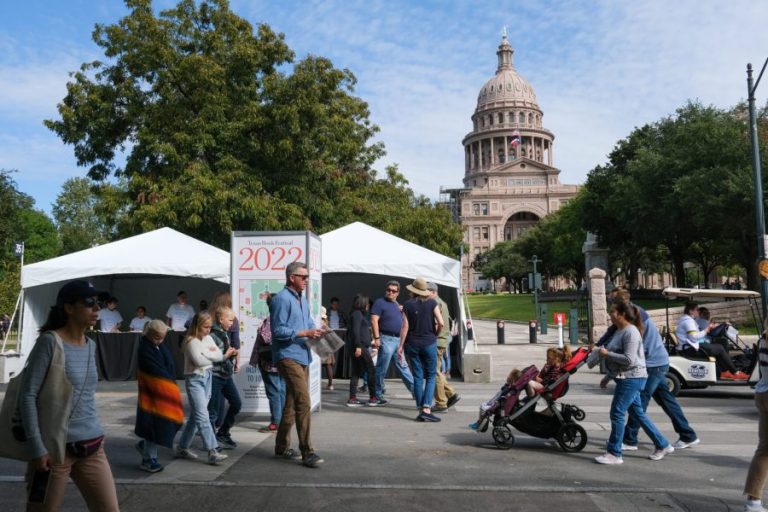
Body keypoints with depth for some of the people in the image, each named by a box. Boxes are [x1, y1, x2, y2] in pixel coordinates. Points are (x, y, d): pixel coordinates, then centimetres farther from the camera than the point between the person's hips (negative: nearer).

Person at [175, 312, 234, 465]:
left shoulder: (208, 338, 8)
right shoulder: (191, 341, -13)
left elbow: (219, 355, 1)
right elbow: (199, 361, -23)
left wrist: (206, 353, -13)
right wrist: (213, 357, -7)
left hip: (207, 378, 8)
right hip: (195, 379, -8)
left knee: (195, 415, 13)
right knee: (202, 416, -11)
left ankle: (182, 447, 25)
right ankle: (212, 452, -15)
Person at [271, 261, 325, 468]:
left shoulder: (302, 298, 15)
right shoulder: (282, 299, -13)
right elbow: (278, 331, -17)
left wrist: (314, 330, 2)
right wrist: (305, 333, -18)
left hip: (302, 355, 10)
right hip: (288, 356, -9)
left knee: (292, 403, 15)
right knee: (303, 402, -14)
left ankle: (282, 446, 27)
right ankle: (307, 452, -10)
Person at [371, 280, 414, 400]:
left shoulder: (397, 305, 19)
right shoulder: (380, 302, -5)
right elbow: (374, 320, -14)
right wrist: (376, 338, -21)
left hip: (398, 339, 8)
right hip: (386, 339, -8)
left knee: (403, 367, 12)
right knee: (382, 368, -2)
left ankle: (415, 390, 16)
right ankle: (377, 394, 6)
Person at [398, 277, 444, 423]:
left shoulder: (408, 305, -1)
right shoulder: (432, 303, -3)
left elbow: (405, 326, -4)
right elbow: (441, 323, -10)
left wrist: (401, 346, 1)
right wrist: (435, 333, 10)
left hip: (412, 344, 2)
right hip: (429, 343, -1)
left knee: (418, 377, 7)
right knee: (431, 377, 5)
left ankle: (420, 410, 9)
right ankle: (426, 409, -8)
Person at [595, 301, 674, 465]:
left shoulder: (630, 332, -17)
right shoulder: (620, 331, 14)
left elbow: (629, 359, -24)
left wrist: (607, 354, -19)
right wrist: (609, 377, 19)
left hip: (631, 378, -10)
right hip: (626, 378, 10)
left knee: (617, 413, -7)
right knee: (638, 413, 15)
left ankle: (614, 454, 0)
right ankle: (662, 445, 25)